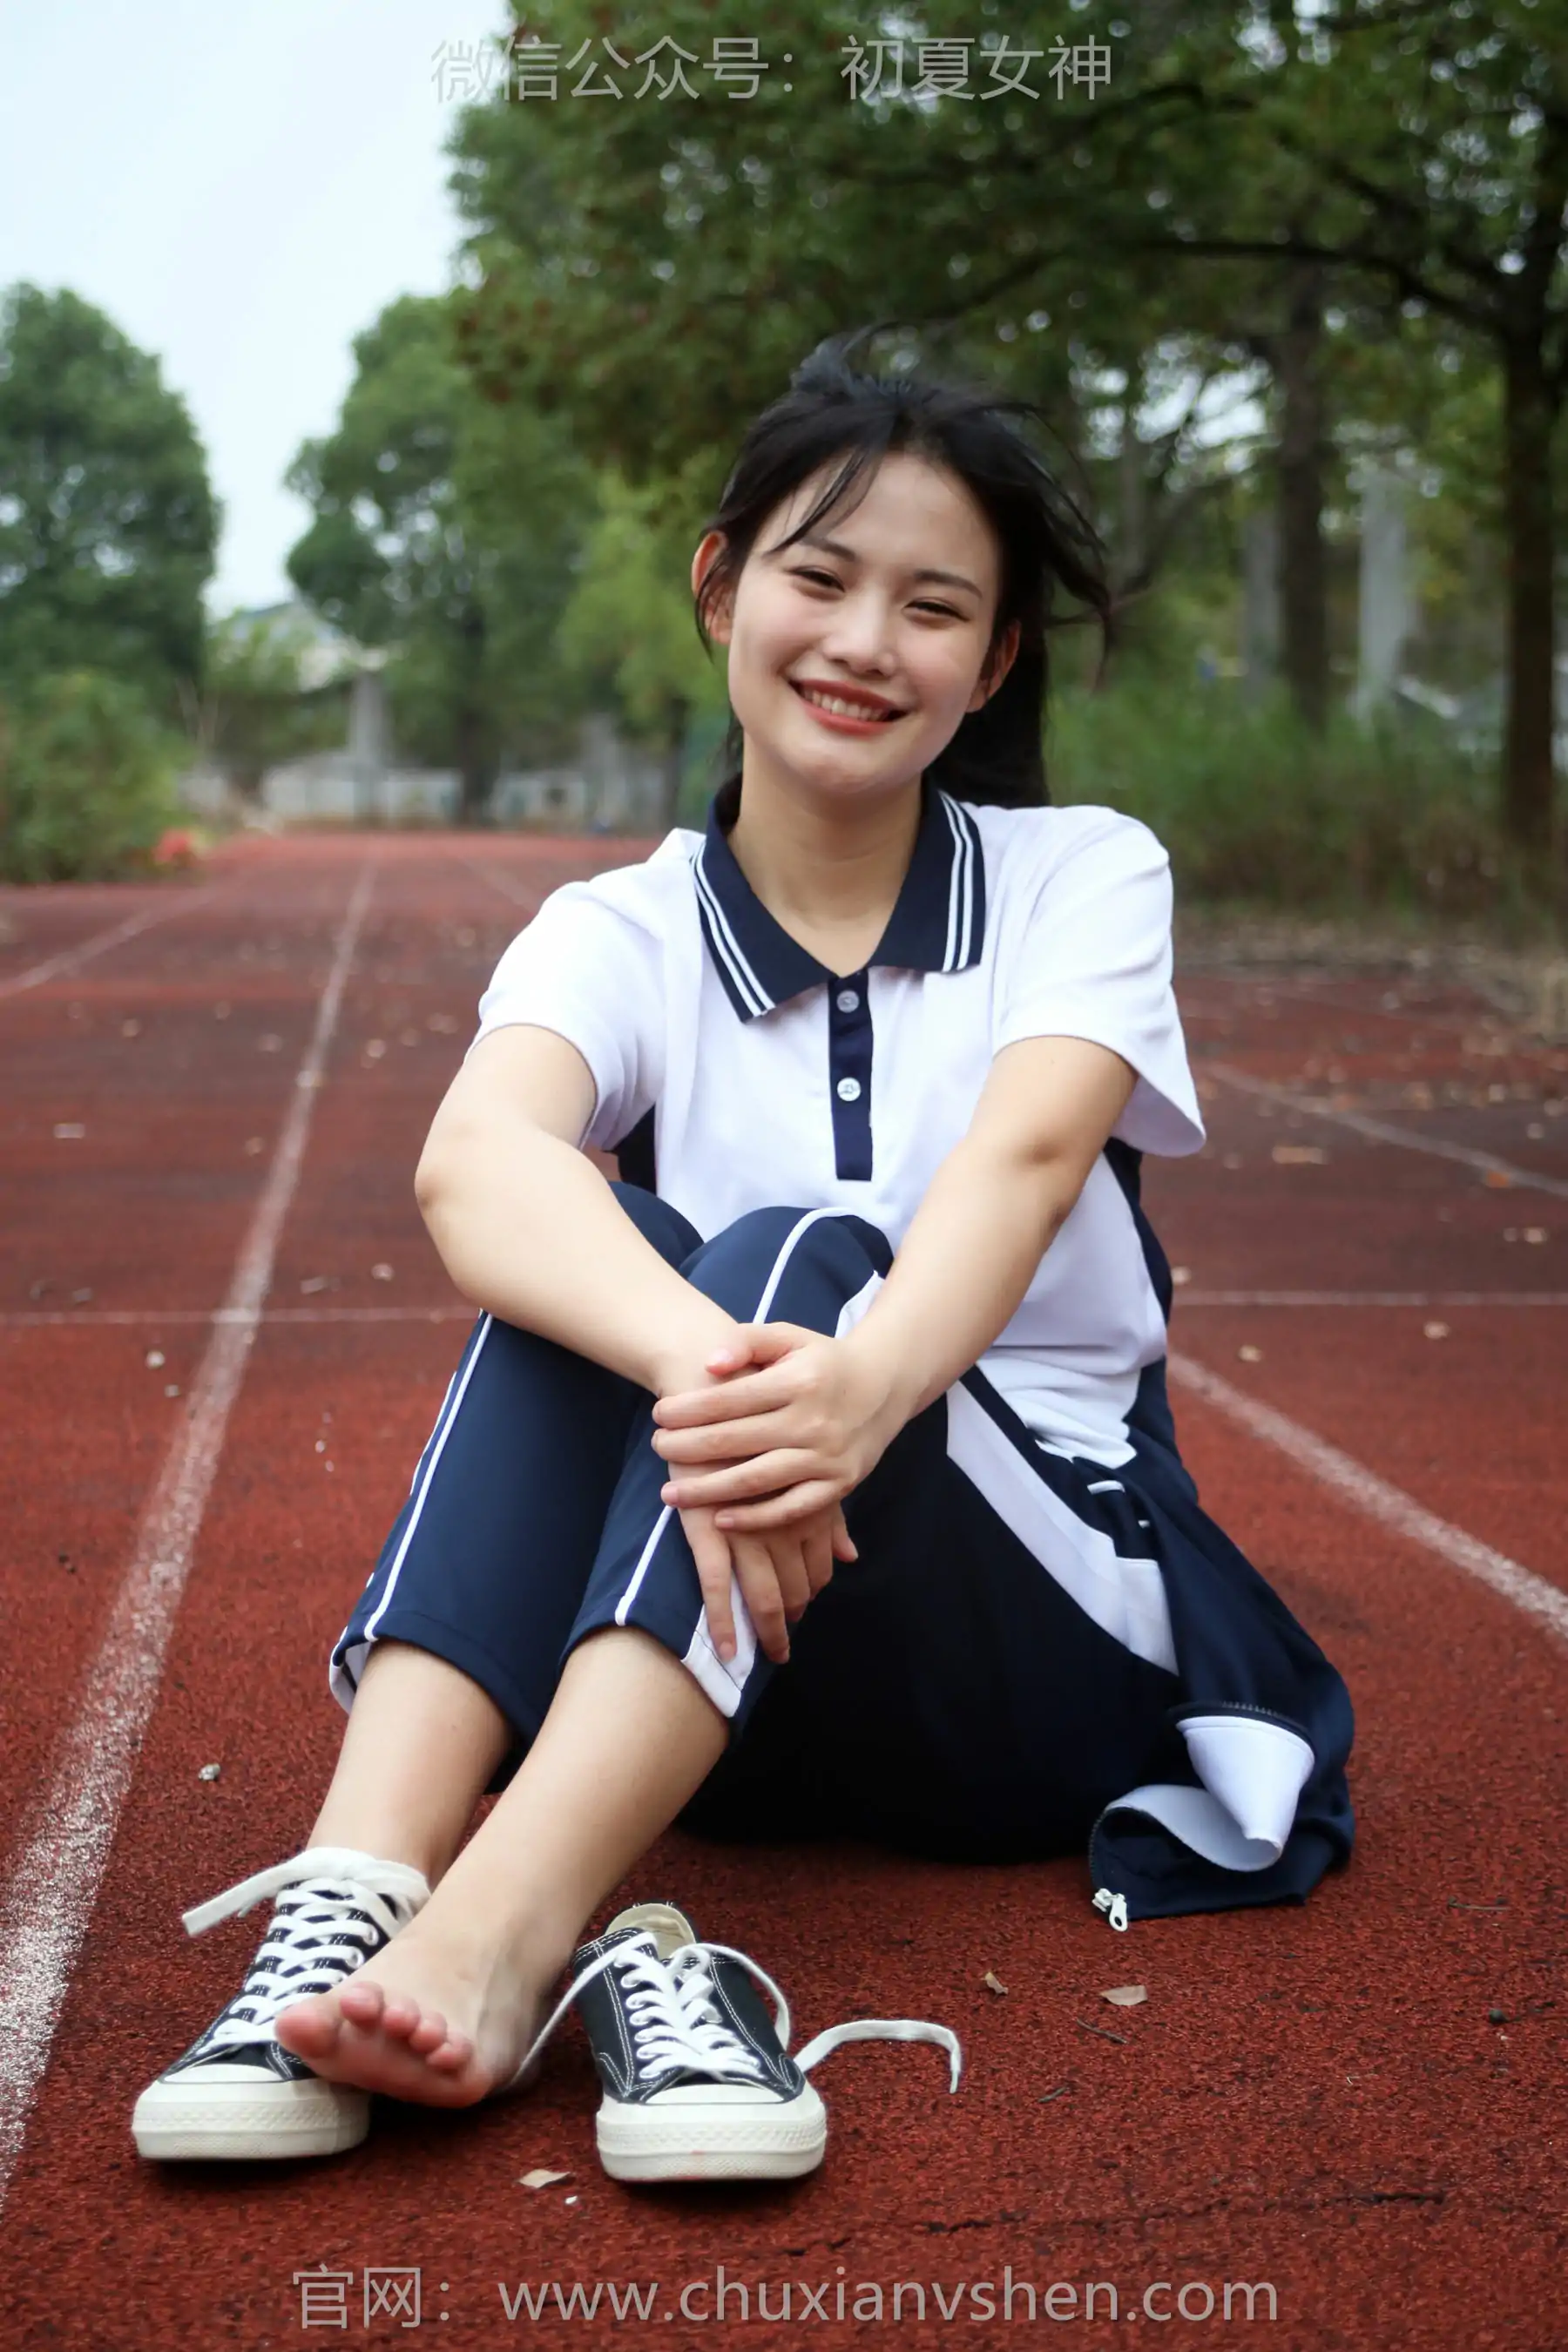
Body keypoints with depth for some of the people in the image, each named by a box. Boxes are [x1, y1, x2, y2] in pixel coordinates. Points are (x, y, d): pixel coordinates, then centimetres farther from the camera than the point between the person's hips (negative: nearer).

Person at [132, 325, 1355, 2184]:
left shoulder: (1084, 877, -1)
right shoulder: (623, 933, -1)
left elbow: (1023, 1158, -23)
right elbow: (474, 1162, -25)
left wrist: (861, 1384, -46)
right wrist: (701, 1370, -47)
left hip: (1056, 1637, -1)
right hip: (716, 1648, 1)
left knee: (800, 1255, -29)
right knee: (590, 1264, -26)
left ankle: (507, 1926, -46)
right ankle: (355, 1897, -41)